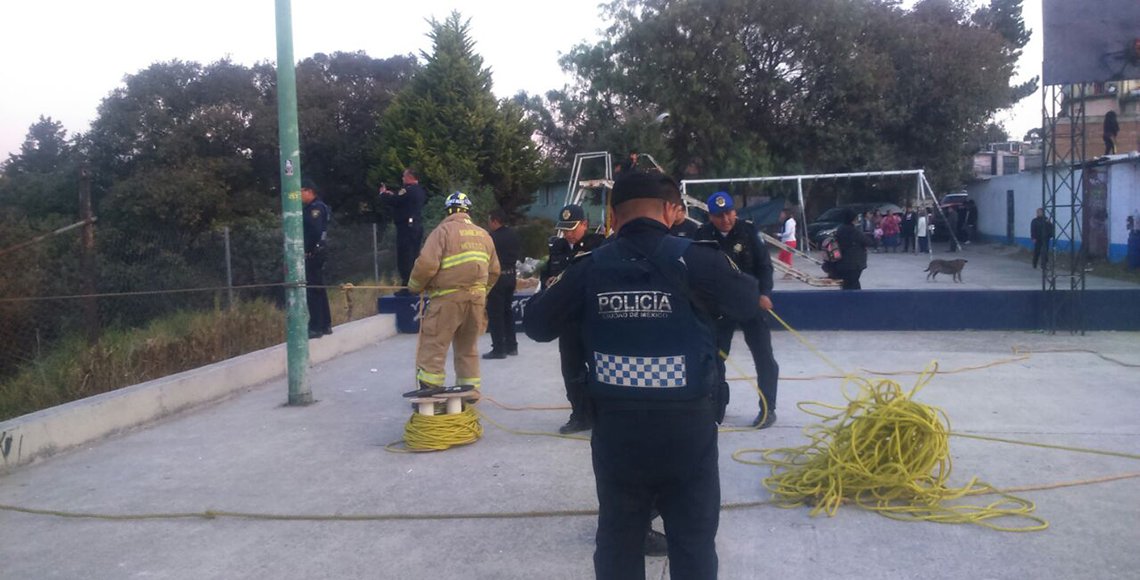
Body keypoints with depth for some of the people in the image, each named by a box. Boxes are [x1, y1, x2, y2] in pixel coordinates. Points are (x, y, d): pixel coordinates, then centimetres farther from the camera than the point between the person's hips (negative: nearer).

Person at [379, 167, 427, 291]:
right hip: (417, 227, 9)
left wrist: (383, 193, 3)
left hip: (407, 227, -9)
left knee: (404, 258, -6)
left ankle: (407, 287, -7)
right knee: (413, 258, 15)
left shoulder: (408, 190, -15)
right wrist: (391, 194, 16)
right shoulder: (420, 191, 15)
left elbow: (391, 201, -17)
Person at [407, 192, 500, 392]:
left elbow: (427, 264, -14)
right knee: (468, 348, 16)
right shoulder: (484, 234, 13)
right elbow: (494, 271, 16)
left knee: (433, 346, 0)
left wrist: (415, 286, 2)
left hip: (448, 298, -6)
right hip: (476, 299, 6)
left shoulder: (443, 230, -6)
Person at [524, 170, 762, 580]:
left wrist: (552, 291, 25)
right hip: (687, 426, -2)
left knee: (617, 538, 17)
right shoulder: (693, 258, -10)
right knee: (693, 539, 13)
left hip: (615, 427, 3)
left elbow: (537, 325, 5)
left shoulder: (589, 268, -2)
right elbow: (748, 303, 3)